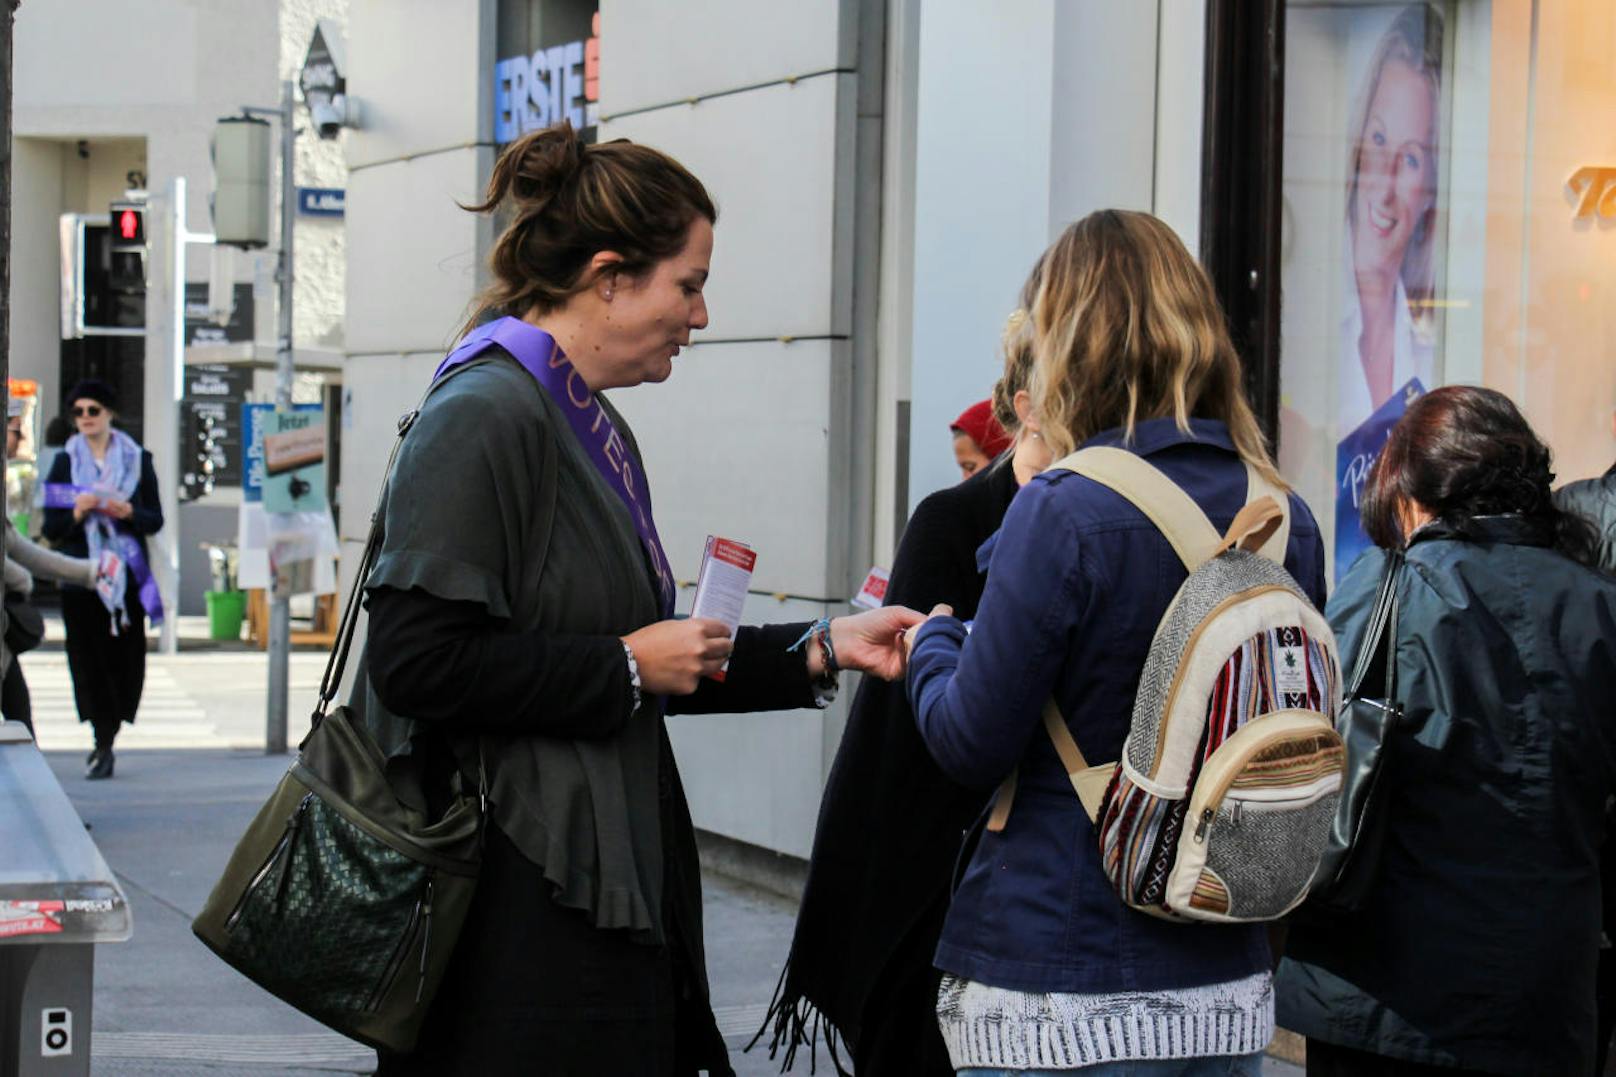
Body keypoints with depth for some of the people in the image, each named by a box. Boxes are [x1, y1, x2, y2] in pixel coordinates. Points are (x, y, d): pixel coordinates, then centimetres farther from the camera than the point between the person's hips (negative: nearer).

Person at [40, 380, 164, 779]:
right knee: (89, 655, -5)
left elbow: (155, 521, 6)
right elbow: (51, 529, 5)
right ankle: (104, 743, 2)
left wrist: (128, 512, -13)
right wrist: (77, 513, -15)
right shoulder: (66, 462, 7)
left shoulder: (137, 459, 7)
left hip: (126, 572, 0)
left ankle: (105, 741, 14)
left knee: (126, 655, -3)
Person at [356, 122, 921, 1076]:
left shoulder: (596, 427, 16)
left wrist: (822, 648, 13)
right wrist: (624, 668, -15)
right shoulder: (485, 415, -14)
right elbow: (418, 661, -22)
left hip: (606, 890, 9)